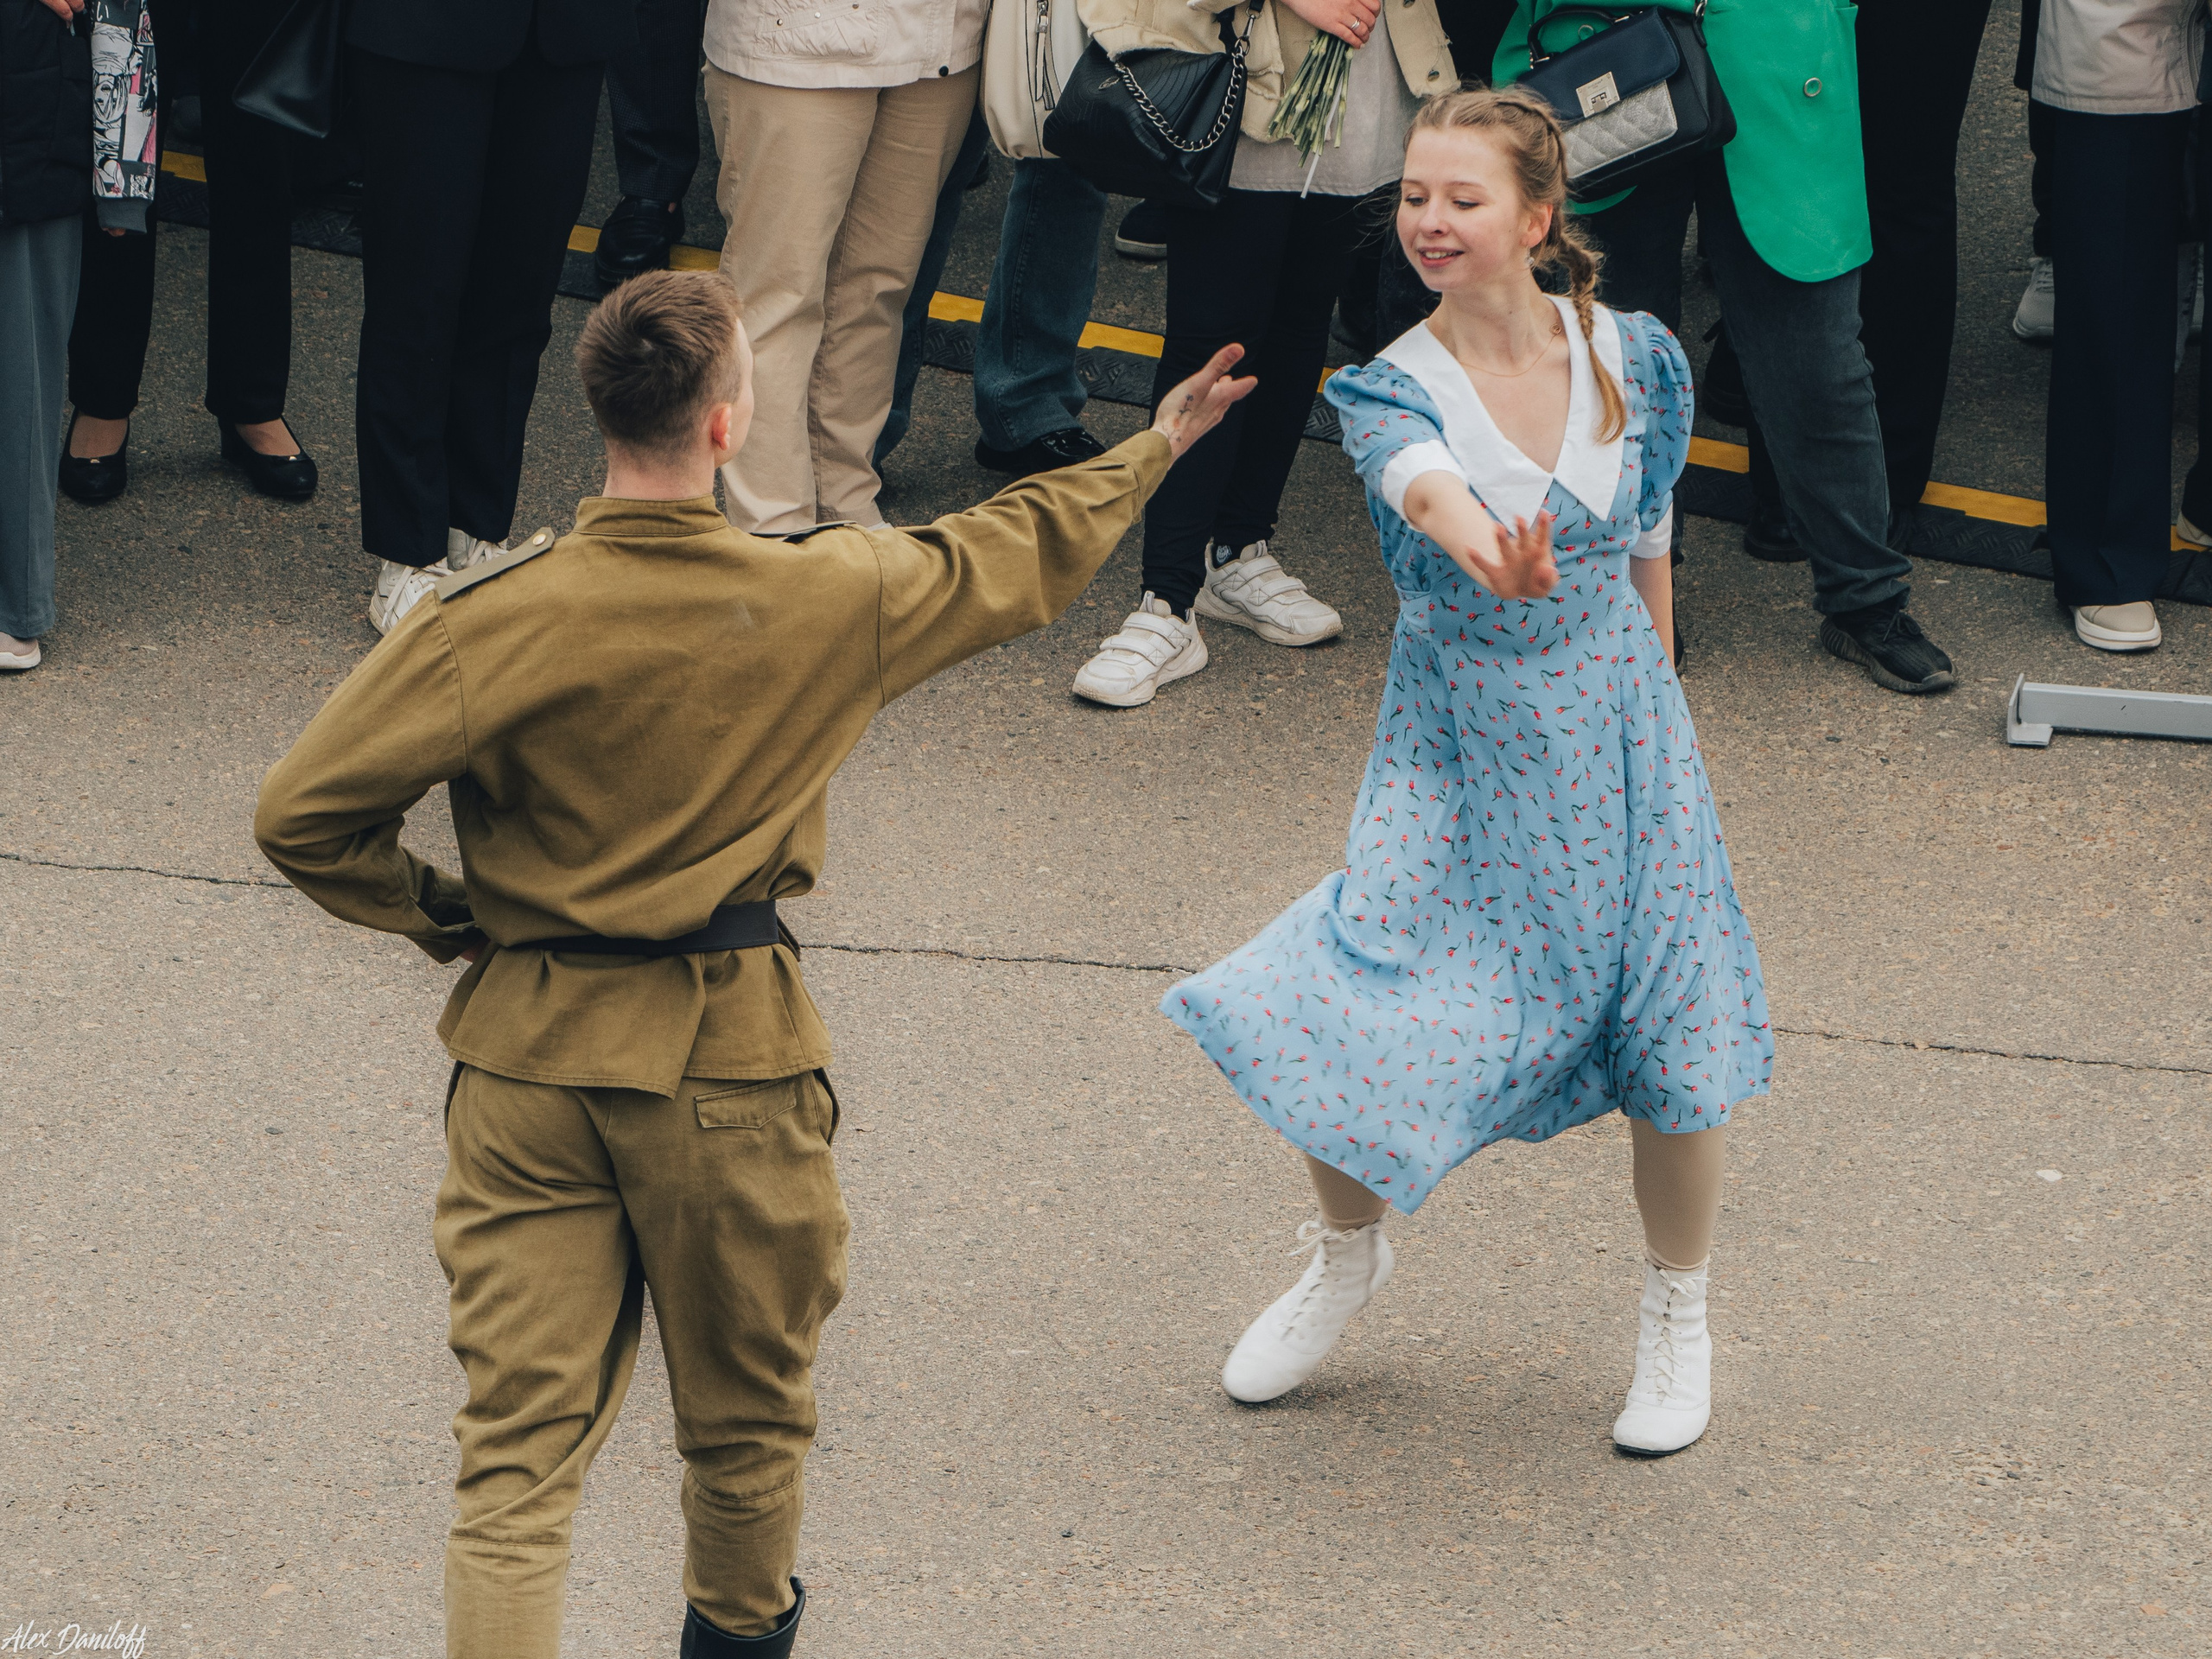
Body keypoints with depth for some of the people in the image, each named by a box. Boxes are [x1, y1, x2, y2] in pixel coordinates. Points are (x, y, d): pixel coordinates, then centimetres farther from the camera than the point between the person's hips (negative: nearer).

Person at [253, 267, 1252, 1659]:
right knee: (747, 1424, 23)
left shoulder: (494, 618, -13)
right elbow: (1017, 559, 10)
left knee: (520, 1451, 1)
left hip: (529, 1052, 0)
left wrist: (439, 912, 5)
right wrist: (1156, 449, 27)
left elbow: (303, 814, -13)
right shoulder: (824, 601, -10)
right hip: (734, 1055, 0)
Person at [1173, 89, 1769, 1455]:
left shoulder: (1637, 360, -7)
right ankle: (1348, 1257, 26)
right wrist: (1487, 553, -61)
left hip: (1617, 731, 1)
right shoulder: (1392, 390, -15)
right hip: (1458, 755, -1)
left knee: (1671, 1042, 5)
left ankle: (1680, 1315, 32)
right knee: (1355, 1026, -8)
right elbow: (1425, 481, -39)